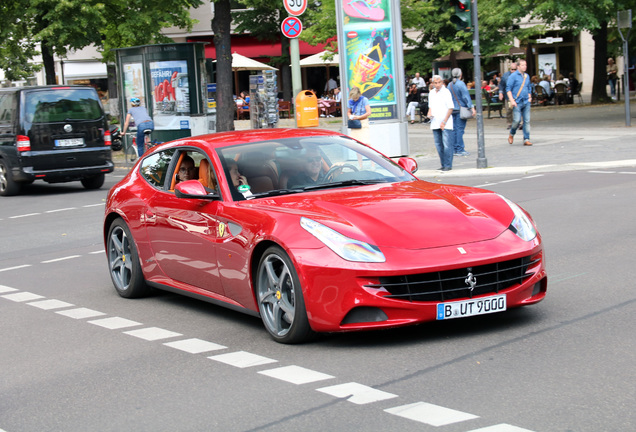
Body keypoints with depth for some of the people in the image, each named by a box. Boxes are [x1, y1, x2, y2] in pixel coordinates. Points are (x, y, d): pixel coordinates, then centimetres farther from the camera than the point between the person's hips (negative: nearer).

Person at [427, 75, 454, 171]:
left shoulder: (446, 92, -5)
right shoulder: (431, 93, 13)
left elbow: (450, 108, -7)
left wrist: (444, 122, -12)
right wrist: (429, 113, 1)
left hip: (446, 124, -6)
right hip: (435, 123, 6)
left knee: (447, 144, -7)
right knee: (438, 145, 8)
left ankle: (448, 165, -3)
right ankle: (443, 164, 15)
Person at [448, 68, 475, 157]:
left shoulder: (449, 85, 10)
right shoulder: (461, 84, -11)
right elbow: (466, 96, -16)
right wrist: (472, 107, -17)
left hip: (452, 110, 7)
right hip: (460, 109, -7)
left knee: (454, 129, 9)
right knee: (460, 129, -6)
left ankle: (454, 149, 11)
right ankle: (460, 150, -7)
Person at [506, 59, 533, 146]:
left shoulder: (527, 76, 15)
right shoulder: (513, 76, -4)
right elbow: (508, 89, -7)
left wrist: (529, 97, 15)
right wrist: (512, 100, -14)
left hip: (526, 102, 5)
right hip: (517, 102, -5)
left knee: (527, 121, 0)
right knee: (517, 120, -10)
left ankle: (526, 139, 3)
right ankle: (511, 134, 17)